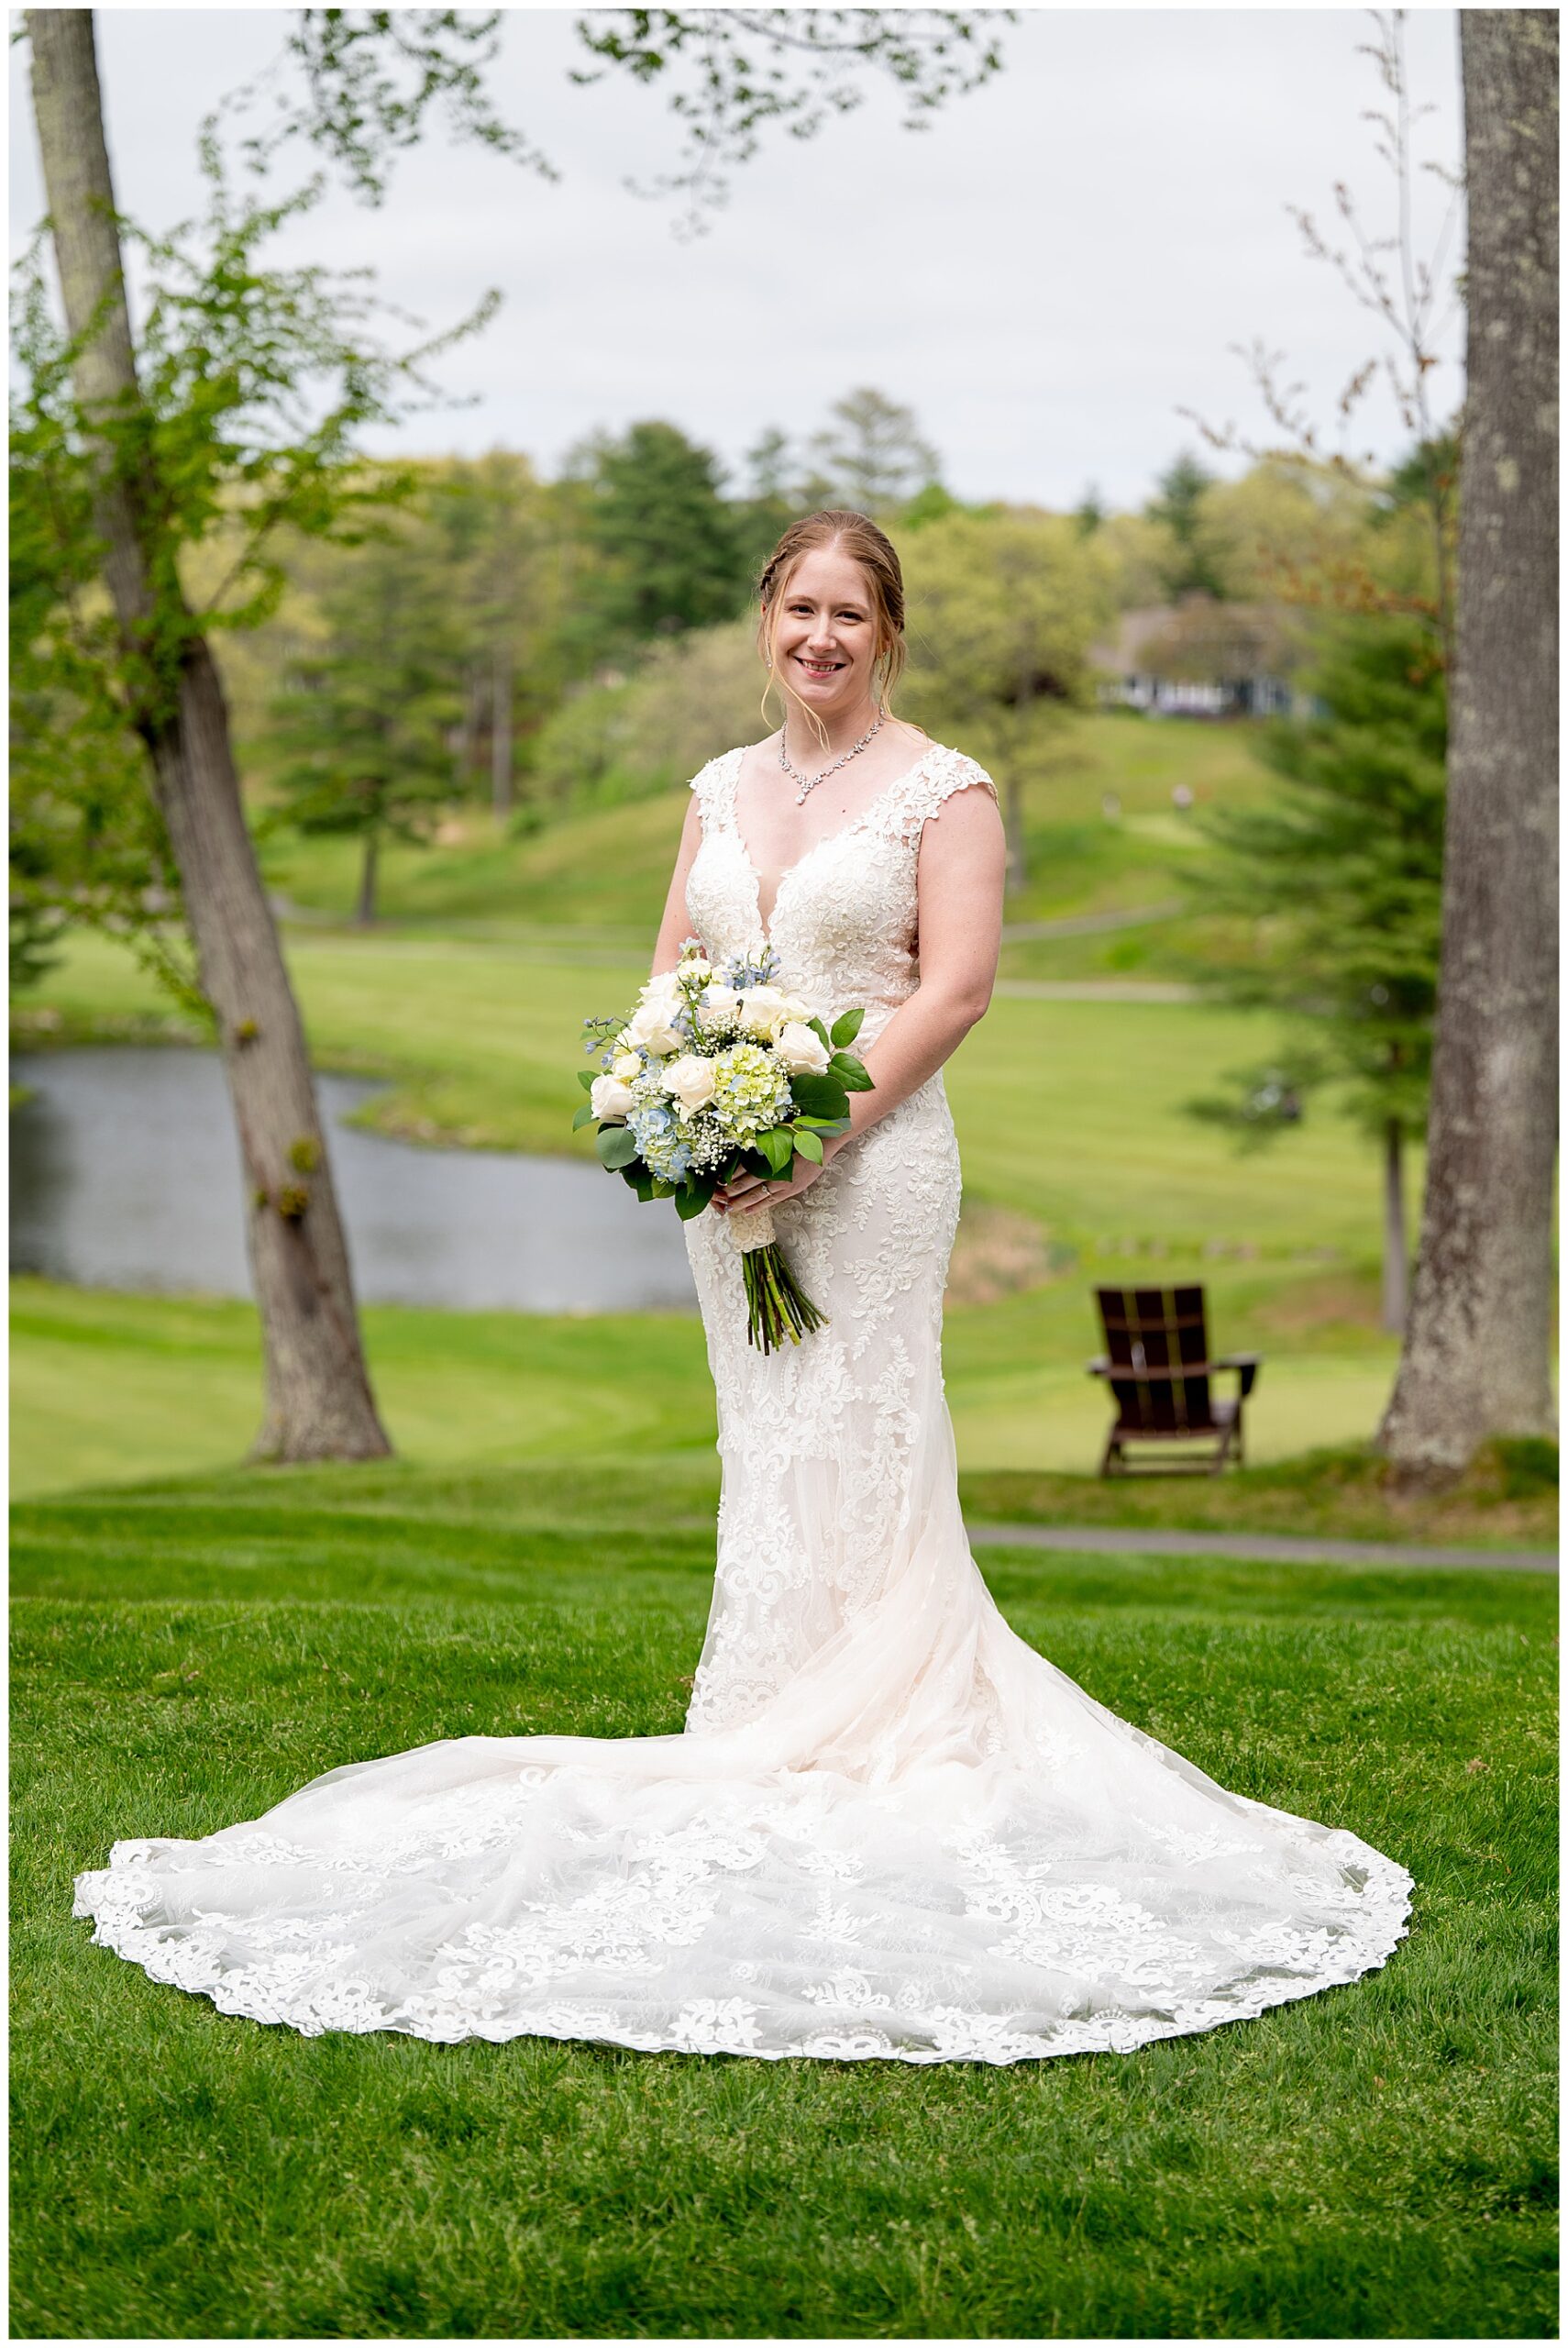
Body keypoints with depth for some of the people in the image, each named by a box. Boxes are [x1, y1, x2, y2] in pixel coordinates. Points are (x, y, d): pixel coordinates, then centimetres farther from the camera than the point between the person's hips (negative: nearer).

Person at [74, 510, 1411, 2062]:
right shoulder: (722, 789, 15)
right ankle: (776, 1750, 14)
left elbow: (956, 987, -10)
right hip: (733, 1172, 6)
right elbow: (673, 973, 16)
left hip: (871, 1162, -6)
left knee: (852, 1463, -5)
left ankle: (822, 1764, -1)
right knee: (767, 1460, 8)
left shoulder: (941, 789, -2)